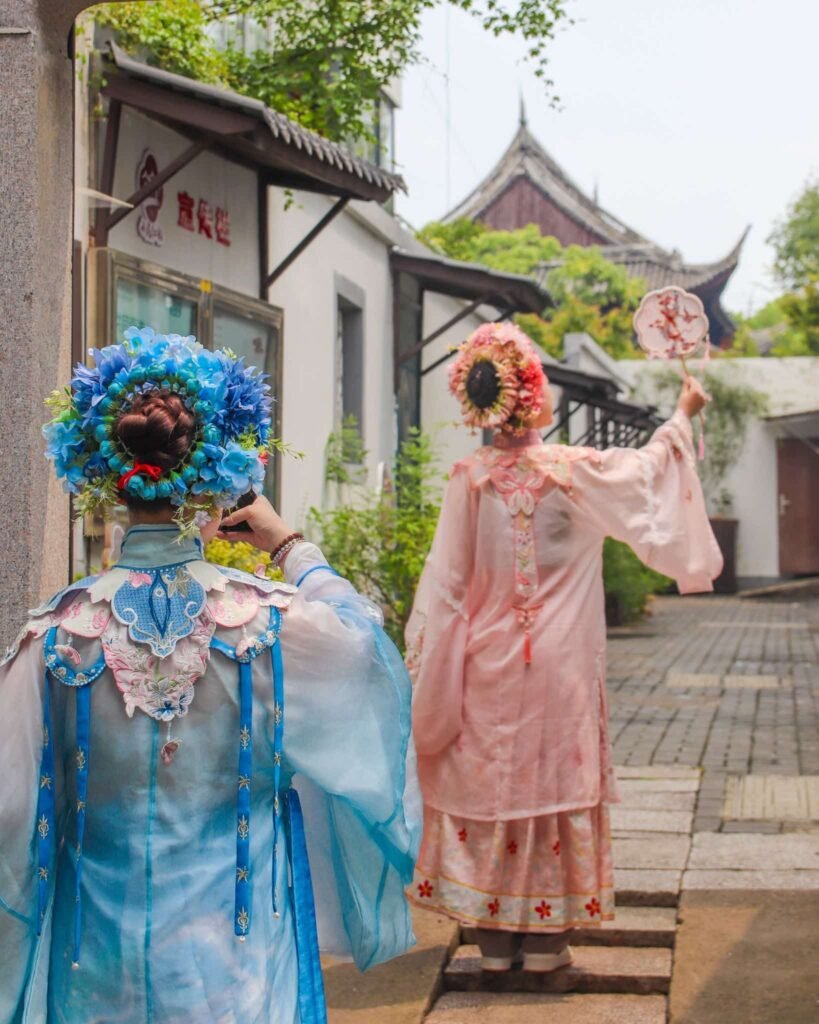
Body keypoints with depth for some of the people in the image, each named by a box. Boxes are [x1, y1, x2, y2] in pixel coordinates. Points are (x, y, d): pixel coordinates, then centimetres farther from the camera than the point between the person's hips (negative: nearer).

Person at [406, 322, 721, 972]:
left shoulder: (470, 479, -6)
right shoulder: (575, 471, -9)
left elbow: (445, 581, -4)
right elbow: (643, 473, 9)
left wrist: (426, 665, 4)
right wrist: (682, 419, 24)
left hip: (487, 663, 1)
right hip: (560, 664, -1)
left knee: (488, 781, 10)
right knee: (555, 778, 8)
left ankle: (496, 938, 17)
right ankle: (544, 938, 16)